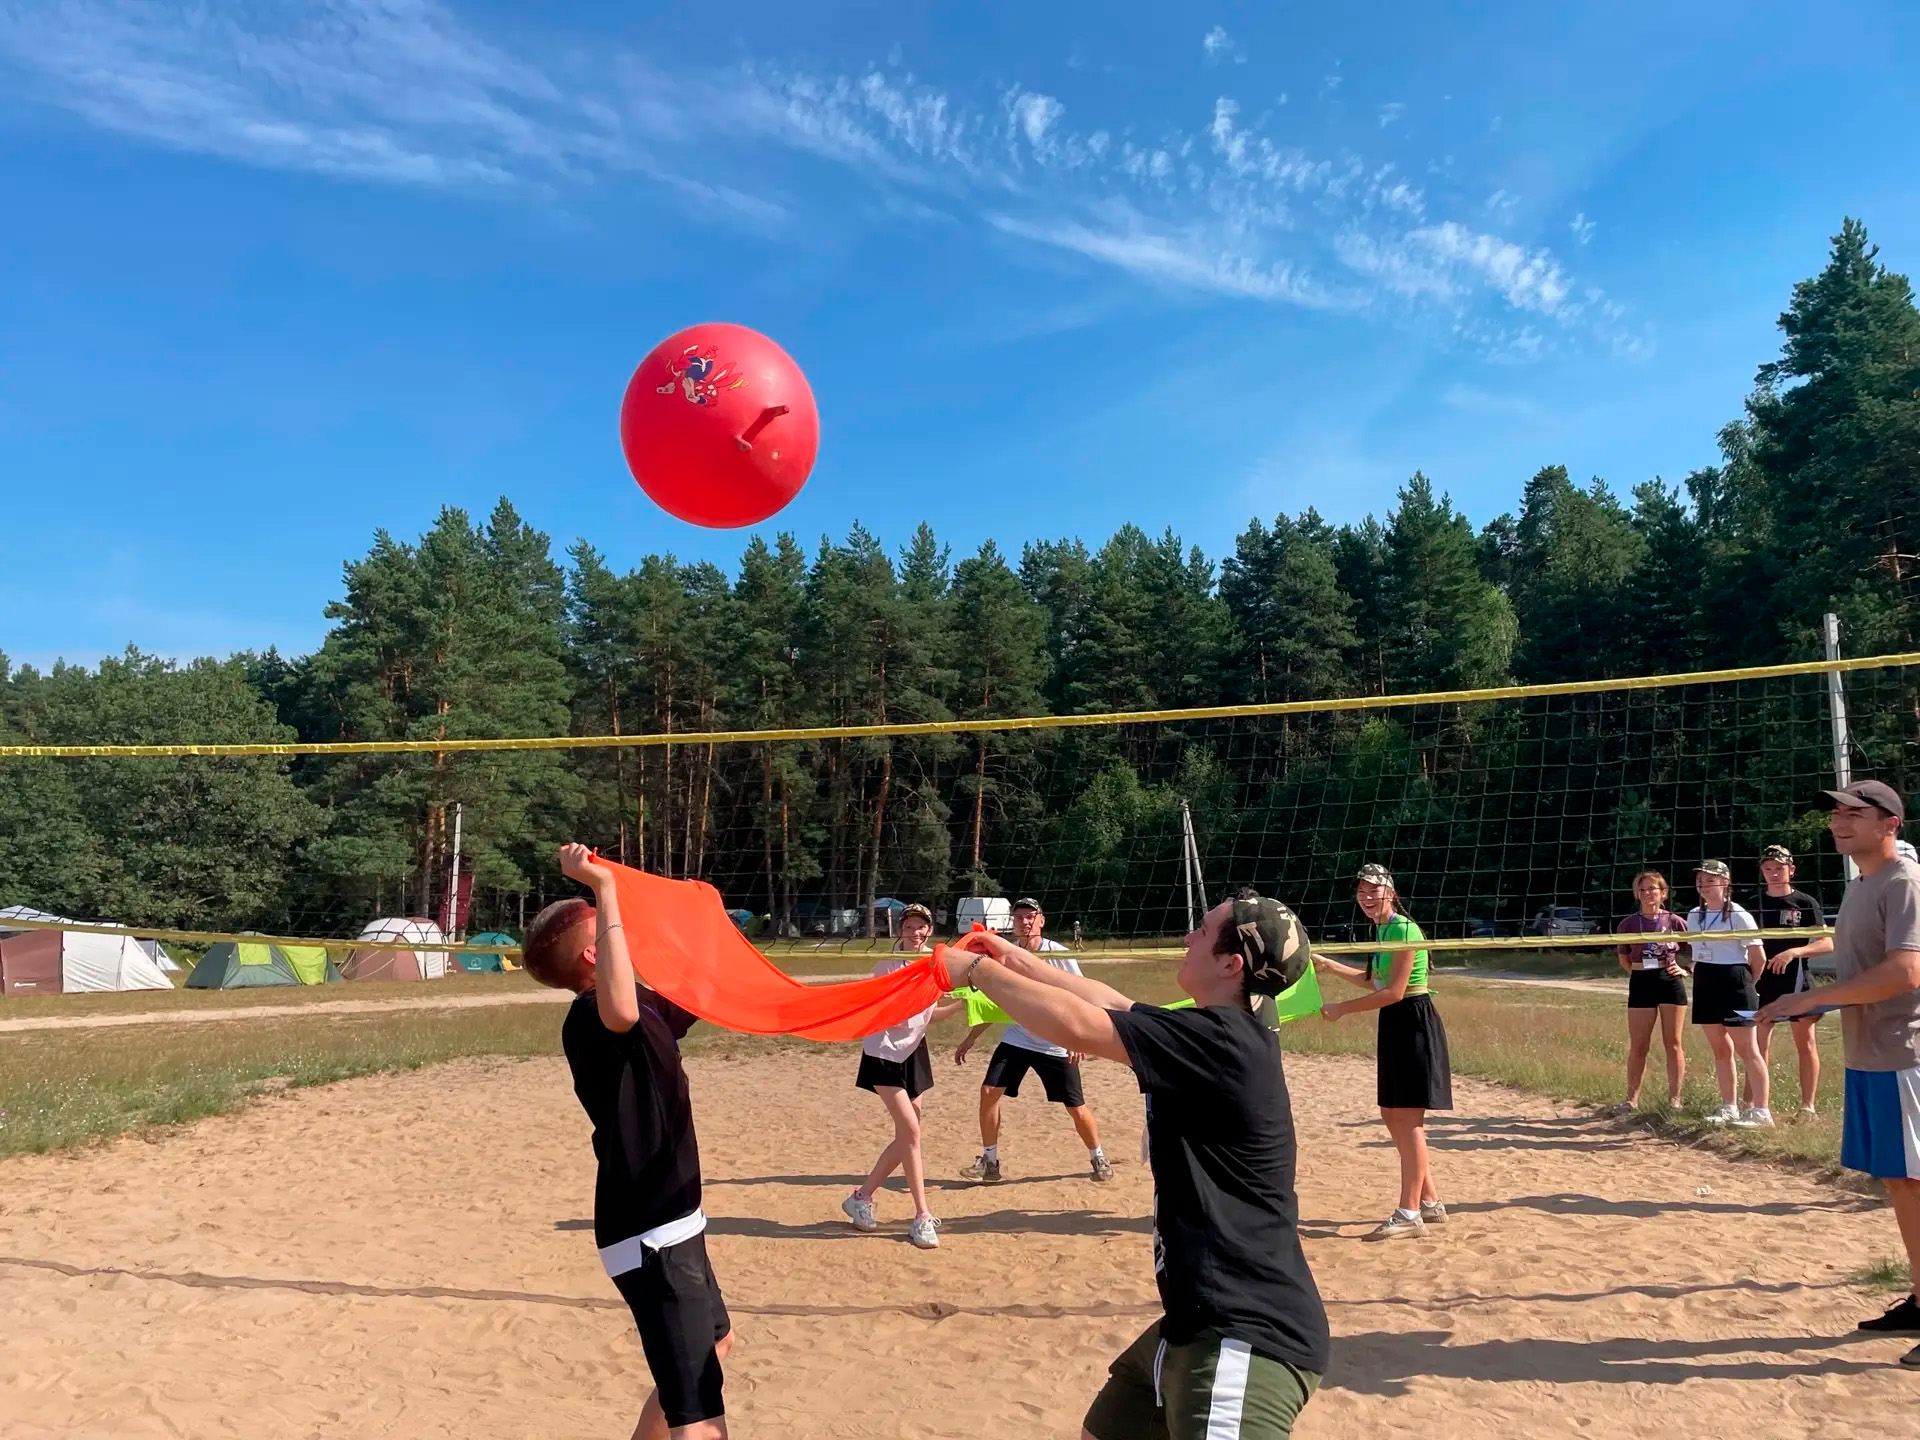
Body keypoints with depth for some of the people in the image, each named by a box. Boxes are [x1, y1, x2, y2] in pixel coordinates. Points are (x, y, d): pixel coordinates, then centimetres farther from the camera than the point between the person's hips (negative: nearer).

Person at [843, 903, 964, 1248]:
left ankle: (862, 1198, 24)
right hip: (885, 1052, -7)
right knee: (910, 1132, -13)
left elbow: (928, 1015, 9)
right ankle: (922, 1217, -6)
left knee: (906, 1136, 8)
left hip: (914, 1052, 7)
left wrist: (961, 1003, -4)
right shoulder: (888, 962, -14)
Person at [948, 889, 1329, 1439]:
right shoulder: (1227, 1034, 8)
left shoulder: (1218, 1038, -20)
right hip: (1200, 1322, 10)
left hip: (1249, 1336, -10)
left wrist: (978, 970, -9)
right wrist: (1017, 960, 22)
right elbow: (1114, 1006, 20)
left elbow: (1076, 1025, -23)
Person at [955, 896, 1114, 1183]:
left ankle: (1097, 1157, 27)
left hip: (1056, 1045, -3)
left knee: (1076, 1108, 0)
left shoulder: (1059, 954, -13)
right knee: (988, 1092, -8)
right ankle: (989, 1161, 7)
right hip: (1016, 1040, 3)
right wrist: (969, 1040, 5)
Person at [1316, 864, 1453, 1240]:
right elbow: (1373, 981, 23)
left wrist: (1341, 1009, -16)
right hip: (1394, 1026, 10)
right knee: (1392, 1115, 13)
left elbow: (1393, 991, -20)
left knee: (1408, 1119, -6)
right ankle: (1430, 1201, 23)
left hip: (1414, 1025, -10)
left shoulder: (1404, 930, -17)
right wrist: (1328, 964, 20)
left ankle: (1410, 1214, 0)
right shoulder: (1381, 929, 12)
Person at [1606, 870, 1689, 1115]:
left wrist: (1685, 968, -4)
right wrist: (1637, 971, 3)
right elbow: (1624, 957, 15)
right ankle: (1631, 1100, 9)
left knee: (1672, 1043, 6)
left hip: (1670, 982, -1)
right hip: (1641, 984, 1)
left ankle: (1674, 1099, 14)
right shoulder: (1628, 924, 2)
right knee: (1638, 1046, 4)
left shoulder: (1674, 921, -3)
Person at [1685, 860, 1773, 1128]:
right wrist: (1702, 975, 8)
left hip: (1733, 984, -7)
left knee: (1746, 1049, -3)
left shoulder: (1738, 915, -11)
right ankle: (1729, 1107, 19)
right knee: (1720, 1049, 12)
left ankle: (1761, 1110, 3)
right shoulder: (1694, 916, 9)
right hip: (1706, 986, 7)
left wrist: (1744, 982, 1)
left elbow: (1759, 957, -10)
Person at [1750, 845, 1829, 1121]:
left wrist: (1793, 952, -22)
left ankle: (1807, 1106, 12)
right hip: (1762, 982, 3)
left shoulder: (1805, 903, -3)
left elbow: (1827, 943, -8)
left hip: (1796, 982, -3)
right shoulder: (1754, 904, 6)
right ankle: (1751, 1104, 7)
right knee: (1758, 1045, 4)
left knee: (1805, 1043, 5)